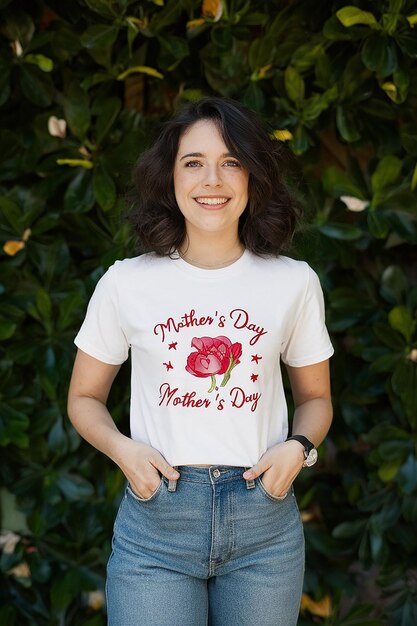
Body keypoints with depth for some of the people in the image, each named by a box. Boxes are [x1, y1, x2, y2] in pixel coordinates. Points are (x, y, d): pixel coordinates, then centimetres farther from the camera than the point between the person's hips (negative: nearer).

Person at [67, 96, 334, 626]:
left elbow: (314, 396, 14)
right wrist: (123, 449, -9)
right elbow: (84, 398, 10)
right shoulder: (126, 283, 0)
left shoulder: (294, 283, 3)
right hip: (155, 518, -1)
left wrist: (297, 447, -7)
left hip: (264, 521, 1)